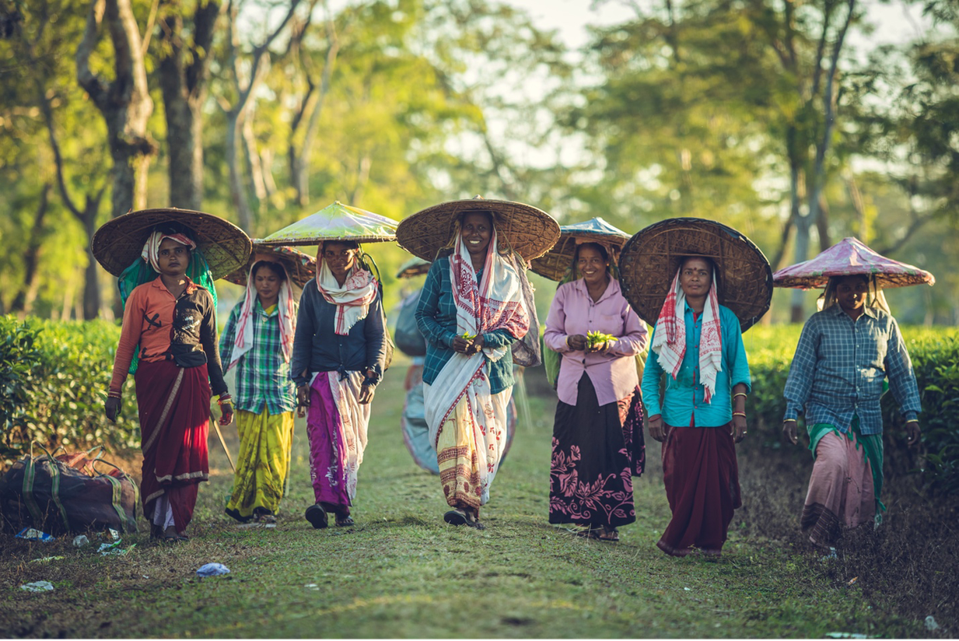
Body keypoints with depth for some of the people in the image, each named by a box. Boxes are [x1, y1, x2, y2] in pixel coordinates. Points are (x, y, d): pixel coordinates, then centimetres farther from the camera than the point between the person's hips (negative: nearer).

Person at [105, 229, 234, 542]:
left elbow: (211, 348, 17)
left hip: (193, 380, 3)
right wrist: (114, 391, 0)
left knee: (188, 450, -2)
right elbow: (127, 344, 3)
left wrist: (223, 394, 17)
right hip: (155, 377, -2)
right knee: (158, 449, -1)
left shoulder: (202, 296, 12)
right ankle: (160, 519, 7)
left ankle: (176, 521, 3)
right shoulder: (142, 295, 3)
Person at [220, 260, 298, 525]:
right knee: (249, 451, -2)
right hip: (248, 394, 0)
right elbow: (223, 352, 12)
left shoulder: (292, 314, 7)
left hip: (281, 394, 0)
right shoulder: (241, 311, 7)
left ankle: (266, 506, 1)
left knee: (276, 452, -6)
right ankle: (241, 506, 9)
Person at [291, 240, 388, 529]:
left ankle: (342, 507, 4)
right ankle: (325, 499, -22)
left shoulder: (369, 290, 7)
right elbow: (302, 338, 8)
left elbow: (378, 337, 8)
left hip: (356, 377, 1)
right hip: (320, 377, -1)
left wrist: (372, 378, -2)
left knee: (351, 442, 0)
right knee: (321, 439, -15)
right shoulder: (313, 291, 6)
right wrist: (300, 380, 1)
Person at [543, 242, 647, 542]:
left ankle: (608, 522, -1)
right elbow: (550, 334, 10)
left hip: (613, 385, -3)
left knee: (611, 451, -7)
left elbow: (639, 339, 1)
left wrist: (609, 345, -16)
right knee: (573, 452, -2)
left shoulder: (624, 295, -1)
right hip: (574, 384, 3)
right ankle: (583, 516, 8)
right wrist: (568, 342, -12)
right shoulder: (565, 293, 7)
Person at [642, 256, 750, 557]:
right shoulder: (666, 319, 7)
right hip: (677, 416, 1)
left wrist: (740, 411, -1)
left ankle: (711, 540, 14)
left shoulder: (726, 319, 5)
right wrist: (653, 413, 3)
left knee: (716, 480, -2)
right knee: (679, 480, 0)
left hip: (716, 415, -1)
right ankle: (682, 538, 16)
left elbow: (739, 368, 7)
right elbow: (652, 370, 11)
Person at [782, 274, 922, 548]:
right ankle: (816, 529, -16)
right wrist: (791, 414, -4)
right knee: (833, 459, -30)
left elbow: (902, 373, 14)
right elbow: (801, 370, 3)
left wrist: (911, 415, 8)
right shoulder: (818, 323, 2)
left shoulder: (885, 324, 9)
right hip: (826, 415, -3)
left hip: (868, 420, 3)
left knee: (866, 485, 2)